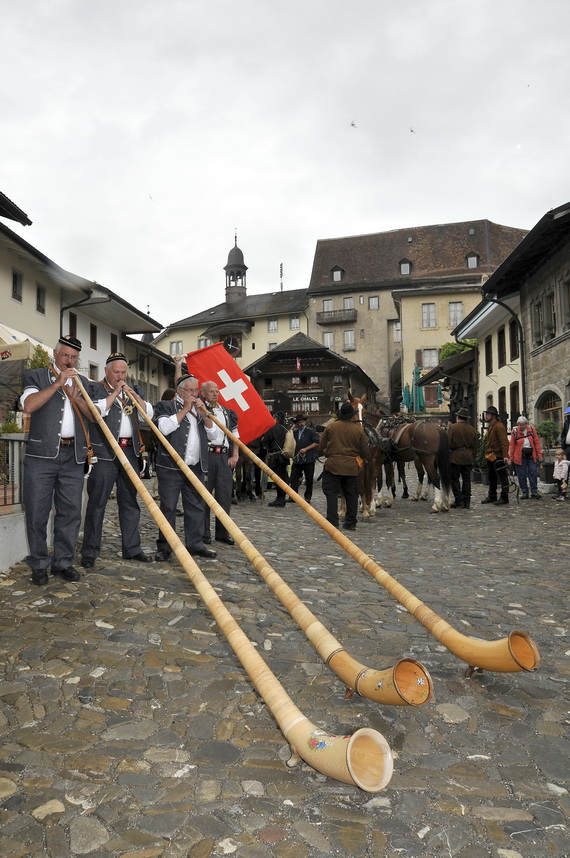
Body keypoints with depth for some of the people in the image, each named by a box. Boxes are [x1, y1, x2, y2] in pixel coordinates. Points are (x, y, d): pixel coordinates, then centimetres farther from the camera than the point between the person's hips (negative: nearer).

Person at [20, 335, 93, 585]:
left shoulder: (83, 382, 17)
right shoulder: (35, 376, 7)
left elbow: (93, 415, 8)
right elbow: (29, 405, -11)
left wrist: (74, 396, -7)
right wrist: (58, 383, -13)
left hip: (73, 455, 3)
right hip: (41, 454, -3)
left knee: (71, 511, 4)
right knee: (37, 511, 2)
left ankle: (63, 562, 15)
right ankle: (39, 564, 14)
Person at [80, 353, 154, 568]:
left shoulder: (133, 390, 19)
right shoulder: (95, 388, 4)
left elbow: (149, 413, 9)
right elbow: (97, 410, -13)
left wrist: (133, 394, -2)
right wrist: (115, 393, -10)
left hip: (130, 451, 5)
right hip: (105, 453, -5)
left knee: (130, 502, 9)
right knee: (97, 502, -3)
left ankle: (132, 548, 16)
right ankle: (90, 551, 4)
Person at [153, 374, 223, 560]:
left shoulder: (200, 410, 20)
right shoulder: (165, 406, 6)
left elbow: (216, 437, 10)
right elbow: (164, 427, -16)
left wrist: (203, 413, -1)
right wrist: (185, 409, -9)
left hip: (196, 467, 5)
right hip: (171, 466, -5)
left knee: (196, 507, 7)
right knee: (168, 507, -2)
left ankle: (195, 544, 17)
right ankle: (164, 547, 6)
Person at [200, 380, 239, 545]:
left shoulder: (228, 412, 18)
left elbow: (235, 435, 19)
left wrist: (235, 455, 9)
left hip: (224, 457, 5)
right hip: (205, 456, -4)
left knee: (225, 495, 5)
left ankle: (223, 532, 14)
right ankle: (203, 533, 9)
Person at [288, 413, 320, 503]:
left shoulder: (310, 431, -2)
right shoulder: (294, 432, 13)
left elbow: (317, 443, -5)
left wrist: (306, 449, -13)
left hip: (308, 459, -4)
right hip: (297, 459, 4)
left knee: (309, 479, 4)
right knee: (294, 477, -2)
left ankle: (308, 497, 13)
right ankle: (293, 496, 2)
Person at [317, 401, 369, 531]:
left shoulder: (331, 426, -1)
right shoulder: (358, 429, 0)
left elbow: (321, 447, 4)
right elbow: (365, 452, 3)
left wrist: (326, 454, 23)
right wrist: (361, 458, 24)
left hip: (333, 465, -1)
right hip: (351, 467, 1)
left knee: (331, 493, 3)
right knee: (351, 495, 9)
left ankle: (332, 521, -2)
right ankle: (351, 523, 13)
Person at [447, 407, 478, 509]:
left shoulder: (452, 427, -8)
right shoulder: (473, 429, 7)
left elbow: (448, 443, -10)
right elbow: (475, 446, 11)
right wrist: (473, 458, 19)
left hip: (455, 456, -5)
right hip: (468, 457, 5)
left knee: (455, 479, 2)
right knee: (466, 479, 10)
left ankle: (458, 501, 0)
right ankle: (466, 502, 12)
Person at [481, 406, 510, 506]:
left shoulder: (499, 427, -15)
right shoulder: (490, 427, 16)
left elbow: (504, 442, -20)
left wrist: (505, 455, -27)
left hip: (498, 457, -10)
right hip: (490, 457, 10)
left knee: (503, 477, -2)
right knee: (491, 478, 16)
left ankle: (504, 498, 3)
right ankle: (492, 497, 25)